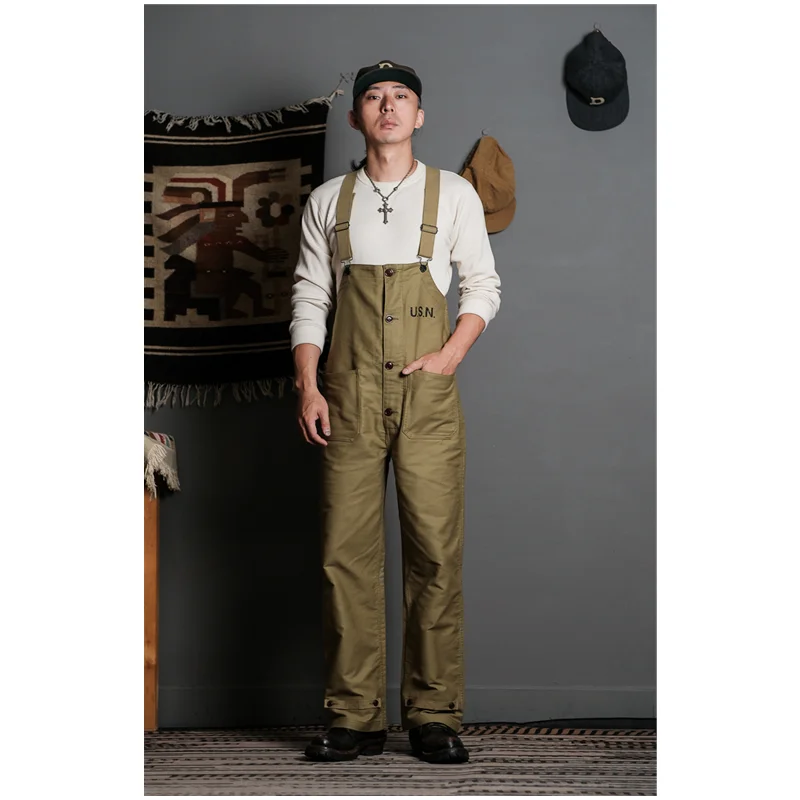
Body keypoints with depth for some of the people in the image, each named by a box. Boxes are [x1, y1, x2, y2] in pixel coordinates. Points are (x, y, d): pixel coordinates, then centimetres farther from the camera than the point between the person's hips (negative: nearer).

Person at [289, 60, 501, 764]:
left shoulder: (453, 193, 12)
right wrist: (307, 386, 0)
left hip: (427, 390, -1)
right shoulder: (328, 202, 14)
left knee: (436, 552, -5)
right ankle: (354, 718, 5)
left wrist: (452, 353, -5)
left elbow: (483, 284, 11)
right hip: (349, 392, 1)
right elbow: (309, 298, 12)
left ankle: (434, 716, 3)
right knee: (346, 553, -2)